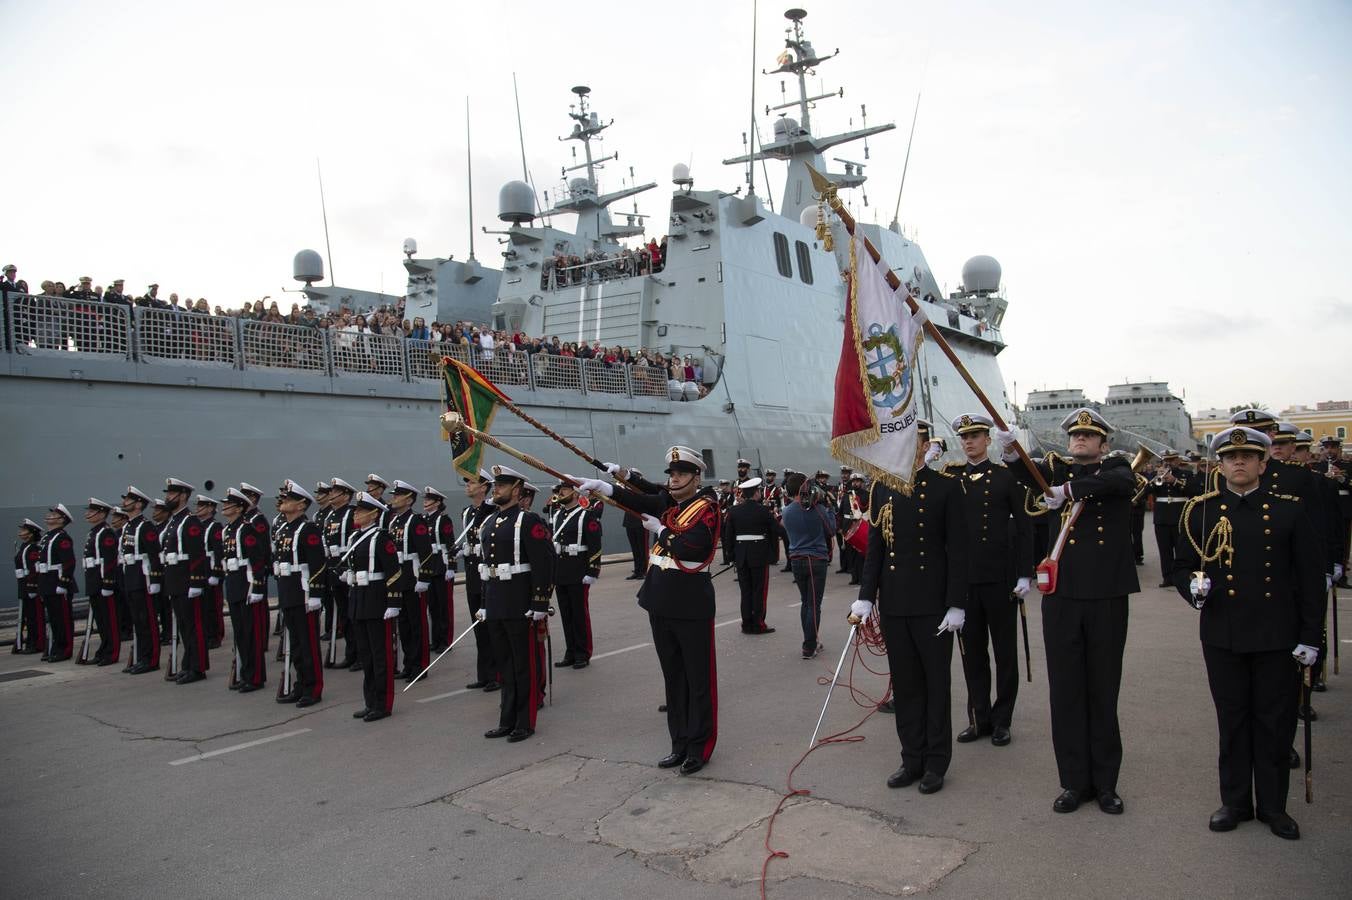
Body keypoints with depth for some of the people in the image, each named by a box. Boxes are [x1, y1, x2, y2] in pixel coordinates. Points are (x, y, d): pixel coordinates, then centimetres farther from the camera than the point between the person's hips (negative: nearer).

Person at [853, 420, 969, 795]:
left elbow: (958, 550, -7)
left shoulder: (946, 486, -5)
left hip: (933, 604, -4)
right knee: (904, 683, 12)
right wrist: (865, 597, 1)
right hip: (893, 605, 4)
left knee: (936, 683, 8)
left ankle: (936, 762, 20)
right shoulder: (881, 488, 6)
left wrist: (956, 605, -11)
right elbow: (874, 547, 7)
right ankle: (912, 758, 24)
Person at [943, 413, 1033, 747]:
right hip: (963, 577, 3)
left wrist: (1025, 574, -7)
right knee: (973, 650, 10)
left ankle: (1002, 719, 18)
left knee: (1004, 650, 7)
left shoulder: (1007, 476, -1)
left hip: (999, 576, -3)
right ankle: (979, 717, 20)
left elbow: (1023, 527, -1)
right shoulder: (950, 477, 7)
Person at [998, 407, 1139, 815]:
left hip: (1107, 596, -1)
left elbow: (1122, 483, -20)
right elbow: (1030, 474, -12)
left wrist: (1069, 490, -31)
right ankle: (1075, 781, 18)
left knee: (1103, 690, 9)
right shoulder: (1059, 469, 9)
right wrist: (1011, 451, -32)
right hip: (1061, 595, 2)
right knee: (1065, 690, 6)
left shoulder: (1116, 468, 4)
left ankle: (1105, 782, 21)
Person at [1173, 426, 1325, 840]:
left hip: (1276, 636, 0)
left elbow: (1311, 576, 2)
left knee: (1275, 722, 8)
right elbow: (1181, 566, 6)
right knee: (1232, 720, 10)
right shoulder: (1201, 511, 2)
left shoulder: (1288, 510, 0)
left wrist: (1309, 635, -1)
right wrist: (1193, 586, -17)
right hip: (1222, 635, 0)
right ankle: (1235, 801, 23)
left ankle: (1273, 805, 24)